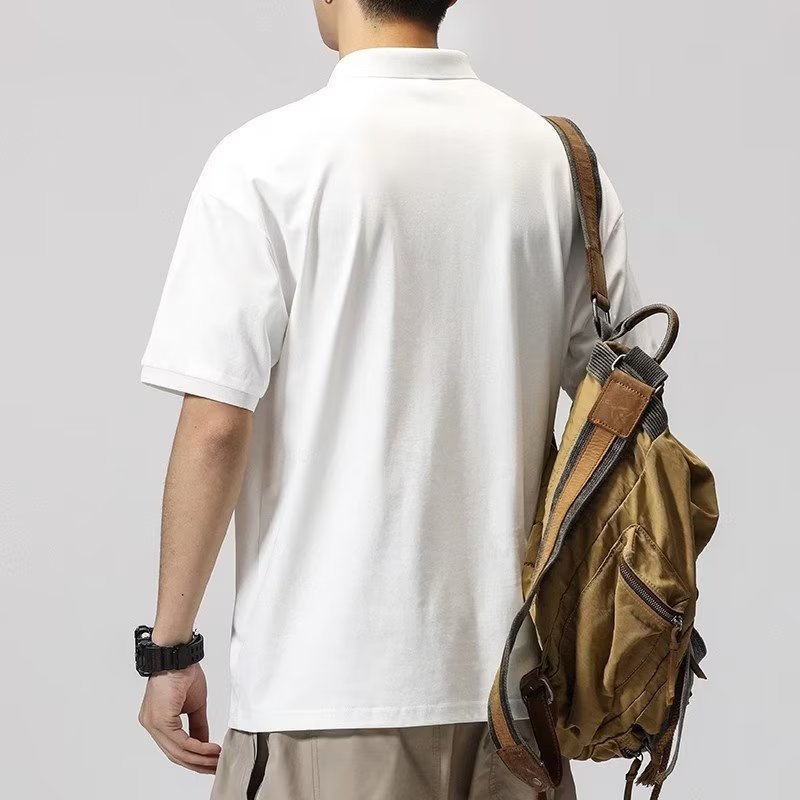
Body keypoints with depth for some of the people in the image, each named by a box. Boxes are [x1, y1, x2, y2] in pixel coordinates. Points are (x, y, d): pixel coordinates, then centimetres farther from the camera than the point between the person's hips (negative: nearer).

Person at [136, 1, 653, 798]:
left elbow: (217, 428, -12)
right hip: (514, 668, 4)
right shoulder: (561, 160, 3)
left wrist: (171, 644, -2)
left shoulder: (269, 159, -9)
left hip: (330, 678, -4)